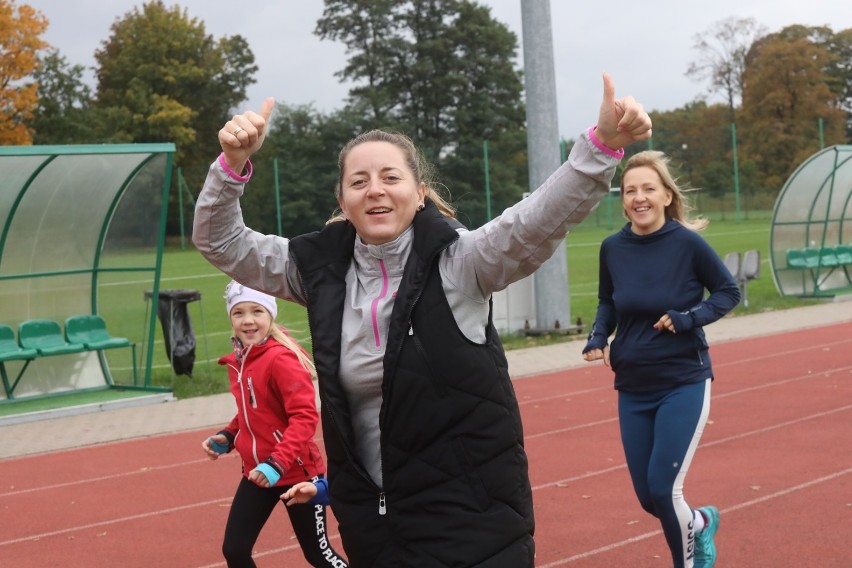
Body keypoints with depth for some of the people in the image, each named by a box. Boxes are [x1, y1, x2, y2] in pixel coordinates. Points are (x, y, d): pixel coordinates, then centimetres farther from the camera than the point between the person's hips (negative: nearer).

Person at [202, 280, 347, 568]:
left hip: (296, 472, -7)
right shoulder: (237, 361, 3)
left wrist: (278, 463, -34)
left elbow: (305, 416, -27)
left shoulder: (281, 359, -22)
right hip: (257, 473, 7)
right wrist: (226, 438, 2)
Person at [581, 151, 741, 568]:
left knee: (663, 488, -10)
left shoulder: (687, 243, -13)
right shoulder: (612, 248, -3)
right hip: (633, 389, 4)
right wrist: (598, 337, -6)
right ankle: (701, 523, 41)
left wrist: (690, 318, -18)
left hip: (684, 383, -4)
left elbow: (729, 292, -2)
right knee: (649, 498, 8)